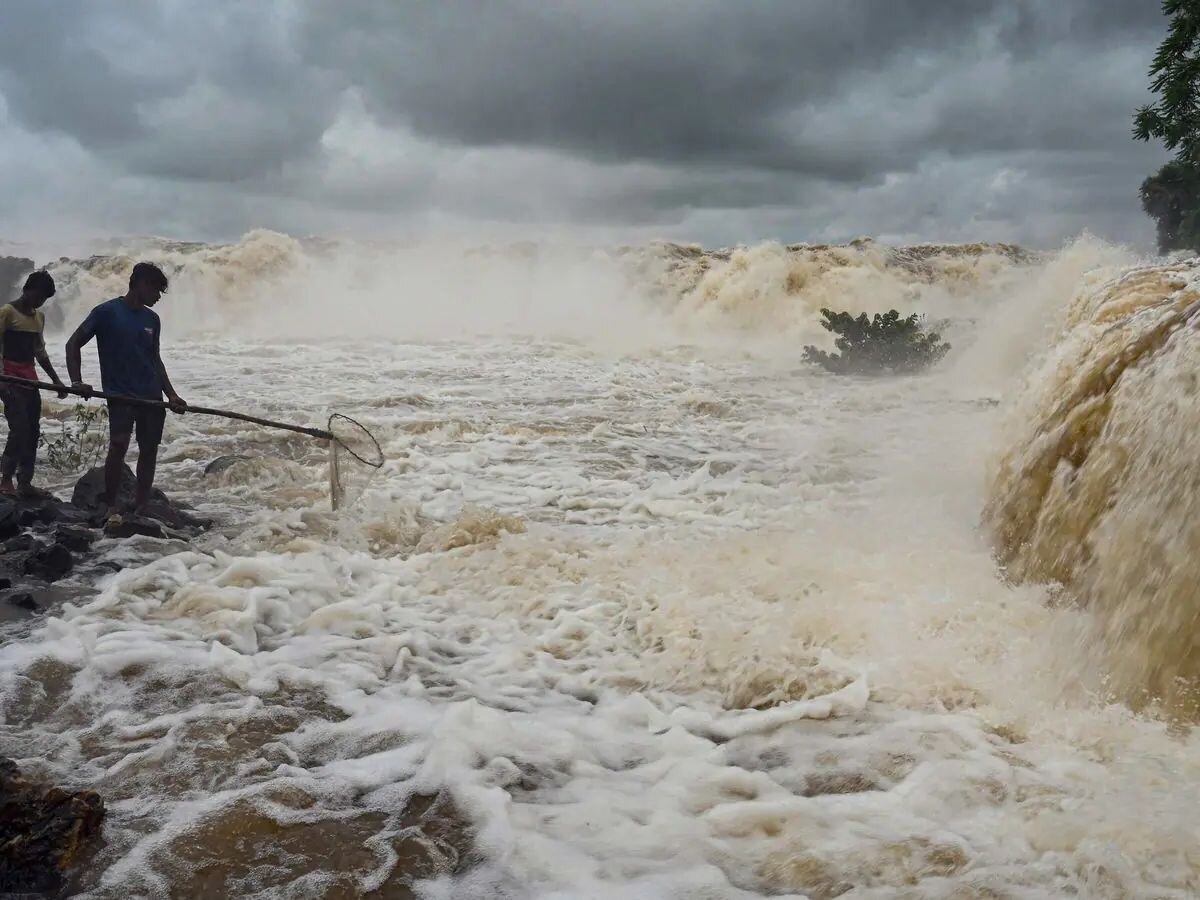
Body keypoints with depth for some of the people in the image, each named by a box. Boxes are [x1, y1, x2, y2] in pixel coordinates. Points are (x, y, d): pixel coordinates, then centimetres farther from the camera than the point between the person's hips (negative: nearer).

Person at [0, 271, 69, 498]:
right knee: (19, 428, -15)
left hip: (30, 376, 8)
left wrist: (56, 380, 20)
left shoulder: (39, 316, 15)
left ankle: (25, 483, 11)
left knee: (33, 431, 6)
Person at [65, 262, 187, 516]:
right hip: (120, 394, -6)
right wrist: (76, 382, -12)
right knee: (119, 444, -19)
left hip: (151, 395, 6)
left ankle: (141, 509, 17)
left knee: (149, 448, 6)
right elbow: (73, 344, -1)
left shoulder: (151, 319, 13)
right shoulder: (107, 312, -4)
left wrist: (171, 395, 13)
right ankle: (110, 507, -10)